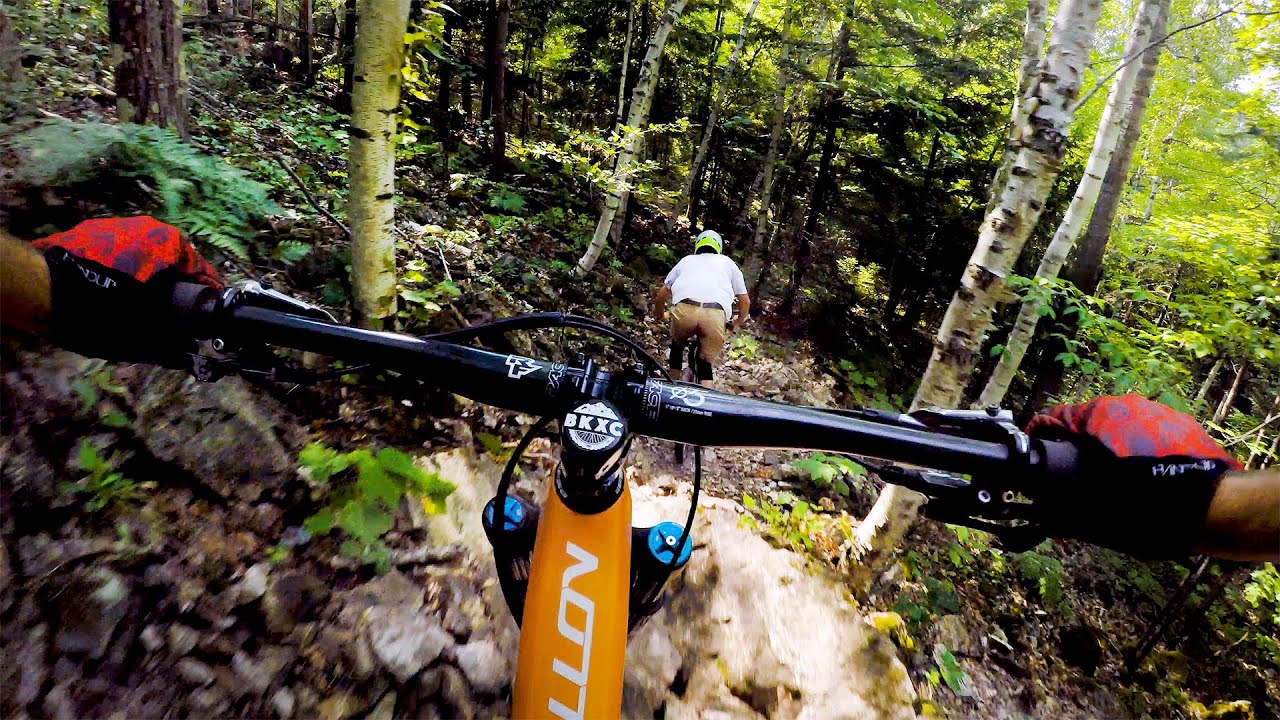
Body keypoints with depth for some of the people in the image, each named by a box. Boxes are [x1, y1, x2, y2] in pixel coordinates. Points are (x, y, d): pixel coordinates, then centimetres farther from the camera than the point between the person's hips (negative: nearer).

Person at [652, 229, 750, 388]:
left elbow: (660, 296, 36)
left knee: (677, 345, 32)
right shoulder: (727, 262, 32)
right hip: (716, 315, -1)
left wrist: (660, 316, 55)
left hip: (685, 309, 1)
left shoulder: (686, 260, 34)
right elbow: (745, 301, 32)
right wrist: (738, 322, 52)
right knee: (706, 361, 19)